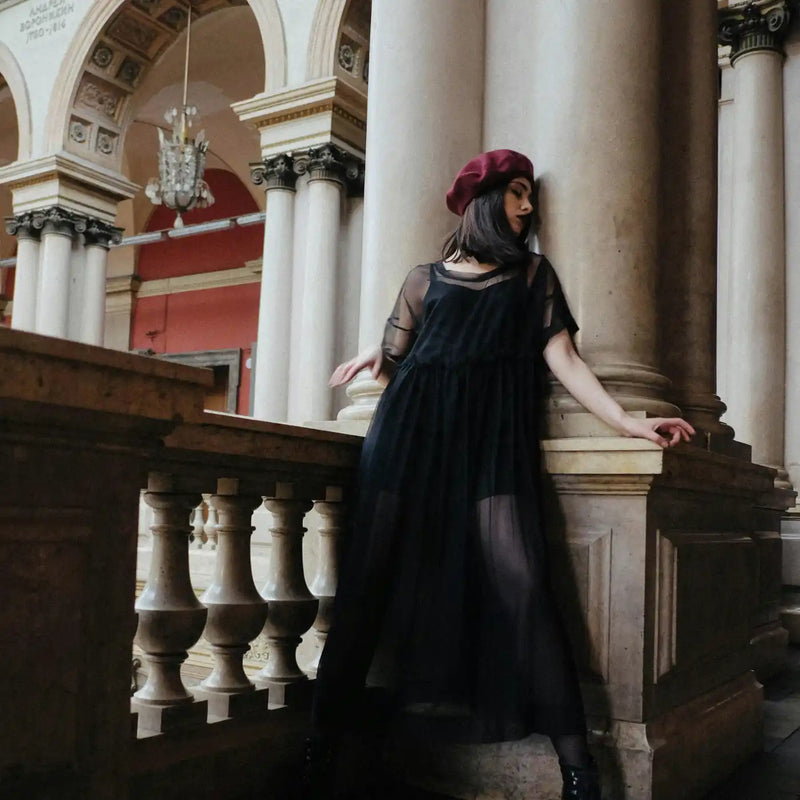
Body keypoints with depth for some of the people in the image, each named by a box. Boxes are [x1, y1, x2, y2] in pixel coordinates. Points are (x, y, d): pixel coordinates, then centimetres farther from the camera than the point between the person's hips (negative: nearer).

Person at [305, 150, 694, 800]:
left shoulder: (534, 274, 20)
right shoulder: (427, 278, 19)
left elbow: (562, 358, 7)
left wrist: (626, 420, -3)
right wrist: (377, 356, 3)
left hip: (494, 436, 0)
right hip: (413, 431, 1)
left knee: (519, 577, -16)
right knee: (372, 574, -6)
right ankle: (325, 736, 3)